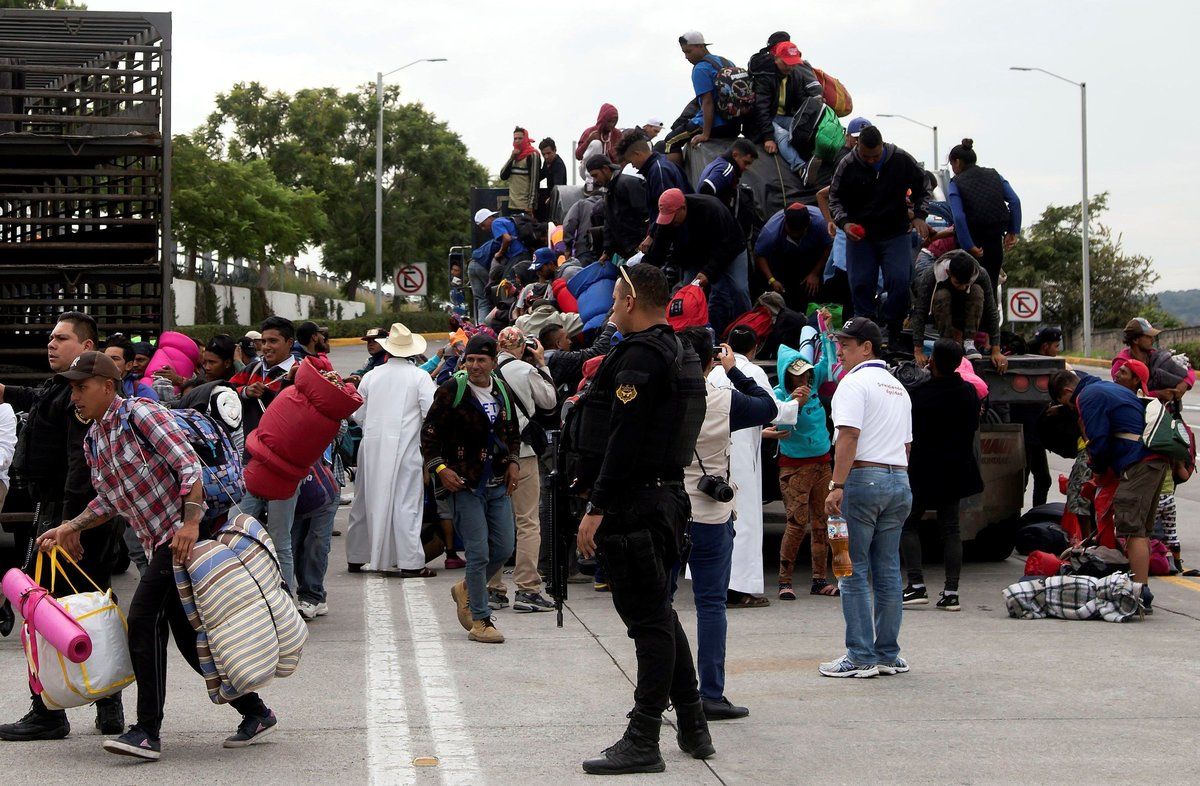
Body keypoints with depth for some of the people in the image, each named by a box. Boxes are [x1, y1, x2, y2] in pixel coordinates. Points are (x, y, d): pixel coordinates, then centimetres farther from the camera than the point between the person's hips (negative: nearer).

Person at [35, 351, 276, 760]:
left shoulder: (141, 414, -10)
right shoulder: (93, 441, 16)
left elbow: (191, 466, -17)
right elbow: (109, 501, 23)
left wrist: (190, 522, -28)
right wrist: (70, 528, 8)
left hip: (191, 532, -9)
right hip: (160, 543, 9)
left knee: (143, 617, -17)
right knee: (189, 637, 8)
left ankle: (148, 731, -15)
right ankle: (255, 713, 20)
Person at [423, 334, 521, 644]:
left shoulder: (502, 391, 10)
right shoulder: (452, 391, -7)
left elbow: (513, 433, 23)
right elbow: (429, 434, -4)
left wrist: (513, 461, 7)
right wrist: (440, 468, -15)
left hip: (498, 484, 6)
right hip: (465, 484, -6)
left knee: (503, 549, 7)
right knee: (478, 553, -7)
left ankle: (466, 589, 32)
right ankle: (480, 621, 3)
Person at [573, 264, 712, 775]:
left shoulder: (639, 356, -15)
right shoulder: (679, 353, 16)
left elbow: (624, 441, -22)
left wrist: (596, 508, -20)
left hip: (632, 504, -10)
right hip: (668, 498, 10)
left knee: (649, 621, -7)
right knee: (659, 614, 18)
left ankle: (643, 742, -3)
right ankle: (693, 728, 24)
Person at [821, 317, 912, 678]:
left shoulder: (854, 382, -7)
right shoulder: (898, 387, 20)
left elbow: (849, 436, -18)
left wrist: (837, 486, -20)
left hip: (862, 477, -8)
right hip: (899, 480, 8)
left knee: (854, 570, -4)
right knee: (888, 571, 10)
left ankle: (861, 657, -4)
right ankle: (888, 655, 12)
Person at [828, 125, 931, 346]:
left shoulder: (901, 160, -6)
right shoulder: (848, 166, -7)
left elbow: (922, 188, 9)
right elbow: (835, 197, 4)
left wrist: (919, 216, -5)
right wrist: (844, 222, -13)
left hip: (896, 234, -1)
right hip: (859, 235, 1)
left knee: (899, 281, -12)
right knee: (861, 285, -1)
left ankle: (894, 334, 2)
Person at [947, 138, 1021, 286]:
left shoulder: (955, 184, -4)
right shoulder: (994, 175, 10)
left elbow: (959, 217, -18)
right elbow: (1015, 201, 0)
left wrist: (969, 247, -17)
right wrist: (1013, 232, 2)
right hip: (996, 240, 5)